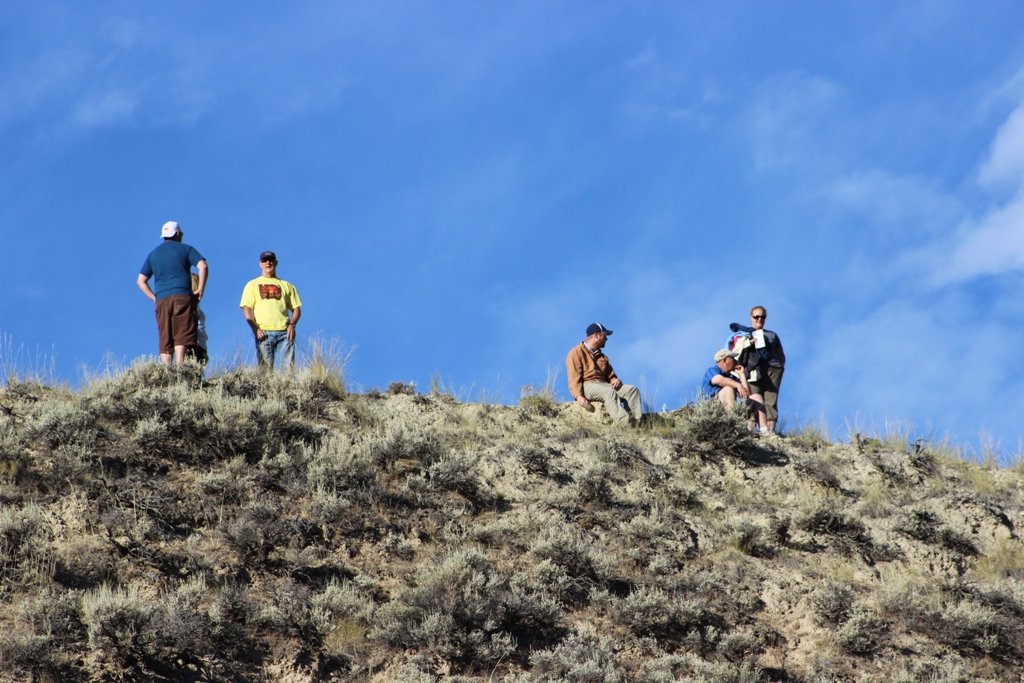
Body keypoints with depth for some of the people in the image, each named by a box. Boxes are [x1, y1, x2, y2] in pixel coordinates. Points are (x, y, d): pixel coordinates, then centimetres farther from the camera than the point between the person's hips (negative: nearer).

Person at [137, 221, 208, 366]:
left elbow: (141, 281, 19)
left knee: (165, 340, 2)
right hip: (182, 296, -3)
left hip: (162, 300, 3)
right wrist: (200, 290, 2)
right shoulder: (185, 249, 10)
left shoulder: (153, 254, 21)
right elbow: (203, 267, -4)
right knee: (181, 337, -10)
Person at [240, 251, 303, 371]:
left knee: (290, 365, -13)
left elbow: (296, 308, 17)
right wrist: (255, 329, -8)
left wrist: (292, 324, -4)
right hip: (263, 332, -1)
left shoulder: (286, 285, 22)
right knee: (265, 369, -9)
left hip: (284, 331, 1)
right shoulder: (253, 285, 18)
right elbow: (246, 309, 8)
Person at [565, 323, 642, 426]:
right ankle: (625, 424, -51)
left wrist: (615, 380, -2)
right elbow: (574, 377, -9)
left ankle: (636, 423, -27)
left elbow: (610, 375, 25)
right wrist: (578, 396, -25)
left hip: (603, 385, 8)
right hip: (586, 386, -8)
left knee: (632, 389, -12)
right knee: (609, 391, -37)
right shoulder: (577, 353, 1)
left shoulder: (602, 356, 26)